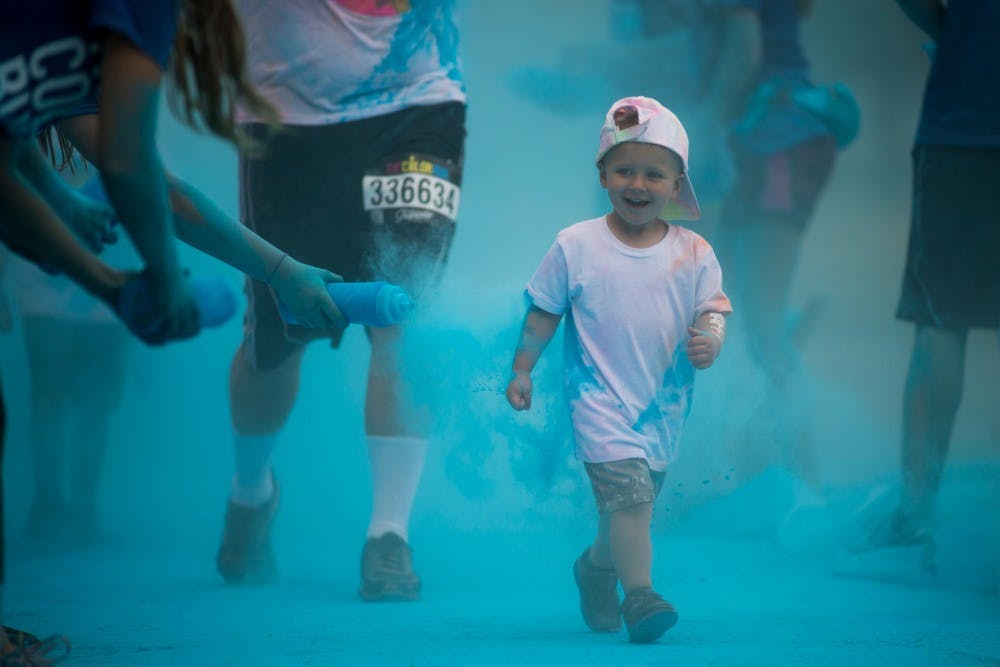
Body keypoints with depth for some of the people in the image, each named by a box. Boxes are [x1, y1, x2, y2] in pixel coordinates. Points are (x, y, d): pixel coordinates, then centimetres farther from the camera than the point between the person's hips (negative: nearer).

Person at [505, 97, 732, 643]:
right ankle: (639, 593, -26)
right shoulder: (575, 246, -4)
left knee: (628, 503, 16)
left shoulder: (693, 254, 0)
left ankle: (596, 569, 44)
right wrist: (522, 370, 3)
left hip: (662, 404, 4)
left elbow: (711, 311, 1)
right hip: (600, 396, -4)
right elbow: (544, 312, 4)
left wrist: (709, 341, -21)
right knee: (628, 490, -22)